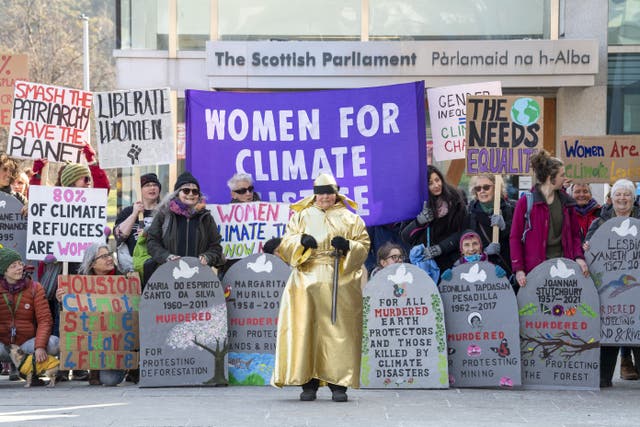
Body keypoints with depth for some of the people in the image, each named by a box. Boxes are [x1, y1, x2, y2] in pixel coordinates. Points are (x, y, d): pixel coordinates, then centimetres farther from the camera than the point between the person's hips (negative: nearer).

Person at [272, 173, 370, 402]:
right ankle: (308, 383, -4)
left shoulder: (350, 219, 14)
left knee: (338, 331, -7)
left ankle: (338, 383, -4)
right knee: (305, 330, -7)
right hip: (307, 281, 1)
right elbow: (285, 245, 8)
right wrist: (301, 241, -12)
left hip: (340, 283, -1)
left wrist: (347, 246, -13)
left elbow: (363, 248, 7)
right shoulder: (301, 216, 17)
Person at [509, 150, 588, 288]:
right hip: (535, 265, -4)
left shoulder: (566, 202, 10)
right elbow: (515, 237, -3)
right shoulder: (526, 202, -4)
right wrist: (518, 269, -11)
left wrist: (579, 257, -2)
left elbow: (575, 234, 15)